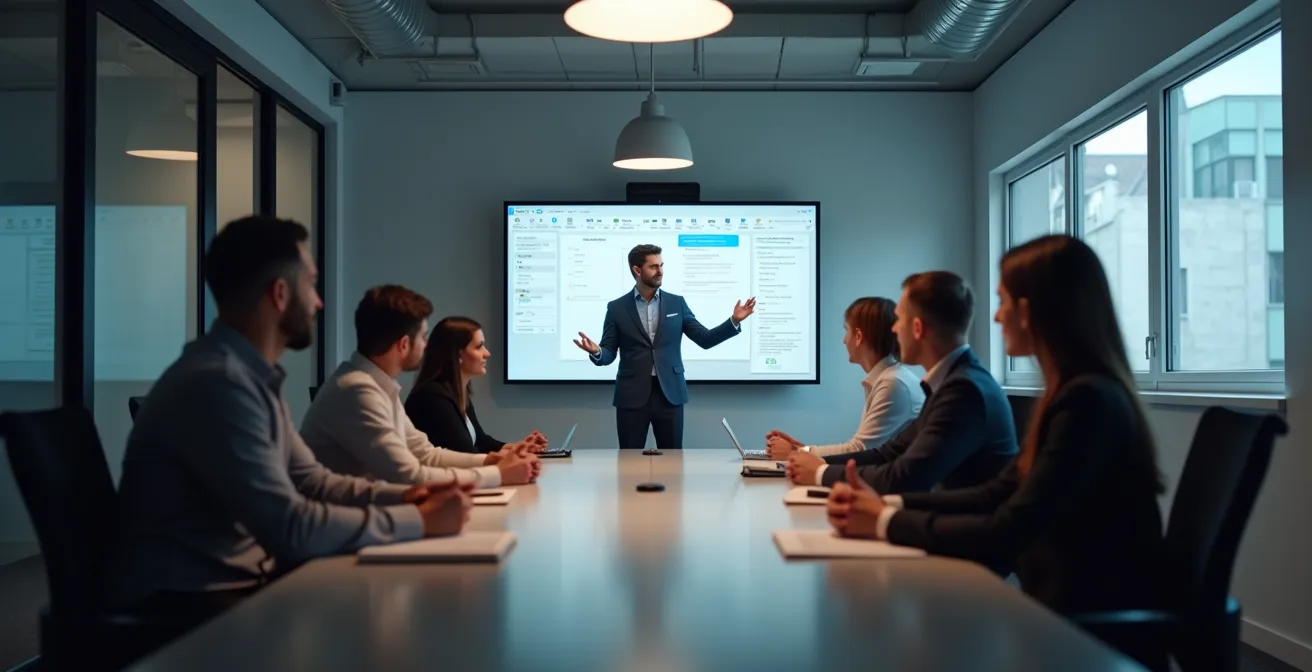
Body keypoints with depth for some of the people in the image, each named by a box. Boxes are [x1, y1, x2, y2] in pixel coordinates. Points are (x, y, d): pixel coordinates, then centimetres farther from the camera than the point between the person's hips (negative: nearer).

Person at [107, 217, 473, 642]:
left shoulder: (253, 377, 7)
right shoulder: (217, 383, -24)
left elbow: (309, 481, 13)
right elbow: (291, 528, -27)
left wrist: (403, 497, -3)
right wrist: (418, 522, -18)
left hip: (241, 579, 9)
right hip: (183, 605, -9)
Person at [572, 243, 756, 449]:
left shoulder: (676, 303, 7)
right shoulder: (617, 308, 3)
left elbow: (705, 339, 5)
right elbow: (609, 354, 2)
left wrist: (734, 321, -8)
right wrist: (596, 351, -21)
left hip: (670, 393, 1)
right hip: (632, 395, -1)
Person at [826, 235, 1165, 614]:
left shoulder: (1088, 400, -22)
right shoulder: (1078, 391, 8)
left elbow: (1006, 533, -23)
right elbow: (997, 495, 9)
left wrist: (887, 523, -13)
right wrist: (887, 504, -2)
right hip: (1068, 607, 7)